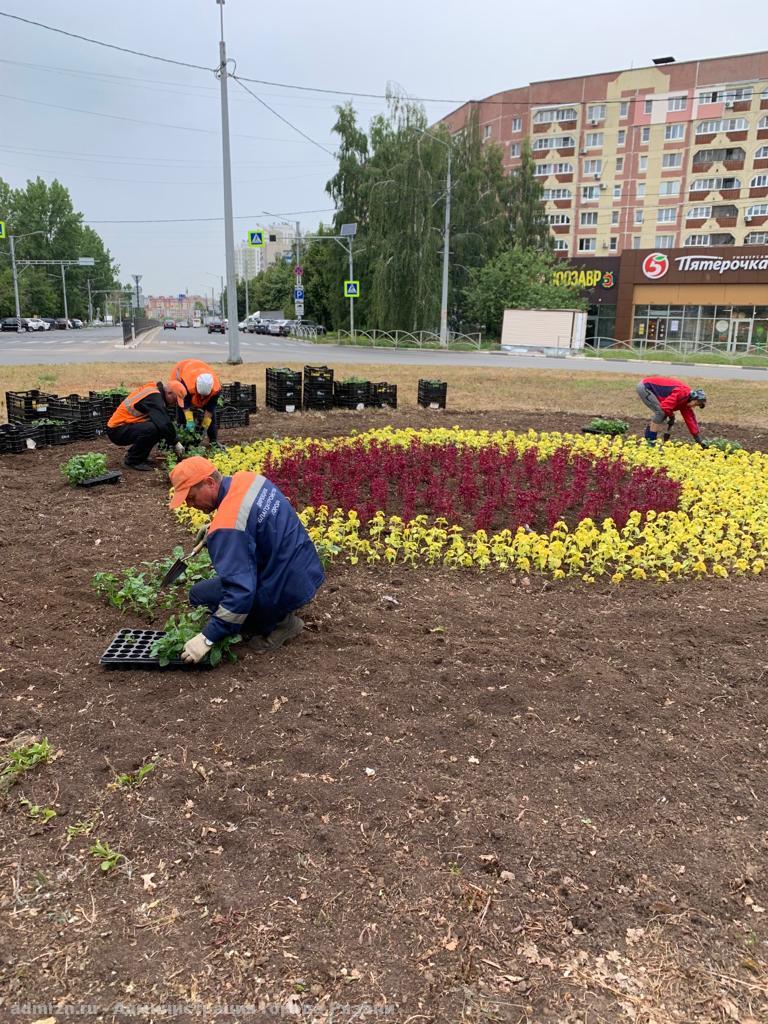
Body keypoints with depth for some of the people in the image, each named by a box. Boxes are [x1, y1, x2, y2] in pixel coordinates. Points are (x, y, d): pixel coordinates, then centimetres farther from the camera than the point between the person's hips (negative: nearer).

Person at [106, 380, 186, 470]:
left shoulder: (153, 389, 10)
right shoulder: (153, 397, -20)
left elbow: (163, 419, 17)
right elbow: (164, 423, -26)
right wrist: (175, 443, -14)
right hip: (117, 430, -10)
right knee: (152, 429, -30)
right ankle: (132, 460, -11)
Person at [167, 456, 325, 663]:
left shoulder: (227, 527, -27)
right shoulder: (247, 479, -1)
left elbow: (240, 592, -29)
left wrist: (207, 638, -23)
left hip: (287, 590, -9)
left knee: (199, 594, 2)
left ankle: (276, 623, 2)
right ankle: (278, 615, 18)